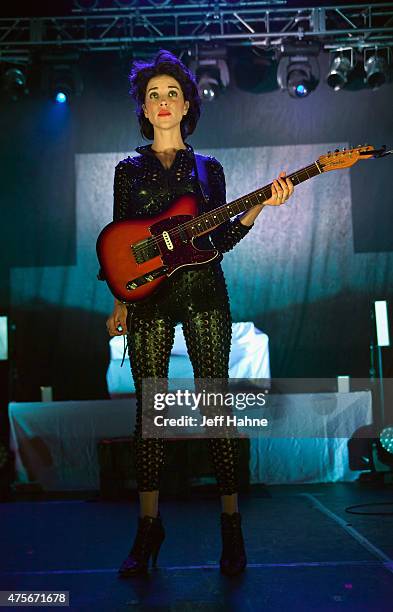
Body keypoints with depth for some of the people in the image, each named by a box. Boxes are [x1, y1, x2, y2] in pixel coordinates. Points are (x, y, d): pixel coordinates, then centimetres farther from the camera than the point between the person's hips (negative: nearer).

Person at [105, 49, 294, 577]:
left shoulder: (208, 168, 13)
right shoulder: (129, 170, 13)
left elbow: (221, 240, 7)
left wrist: (258, 207, -7)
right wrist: (120, 303, 5)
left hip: (203, 294, 0)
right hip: (147, 297, 1)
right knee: (149, 409, 1)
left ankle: (231, 523, 7)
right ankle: (149, 526, 12)